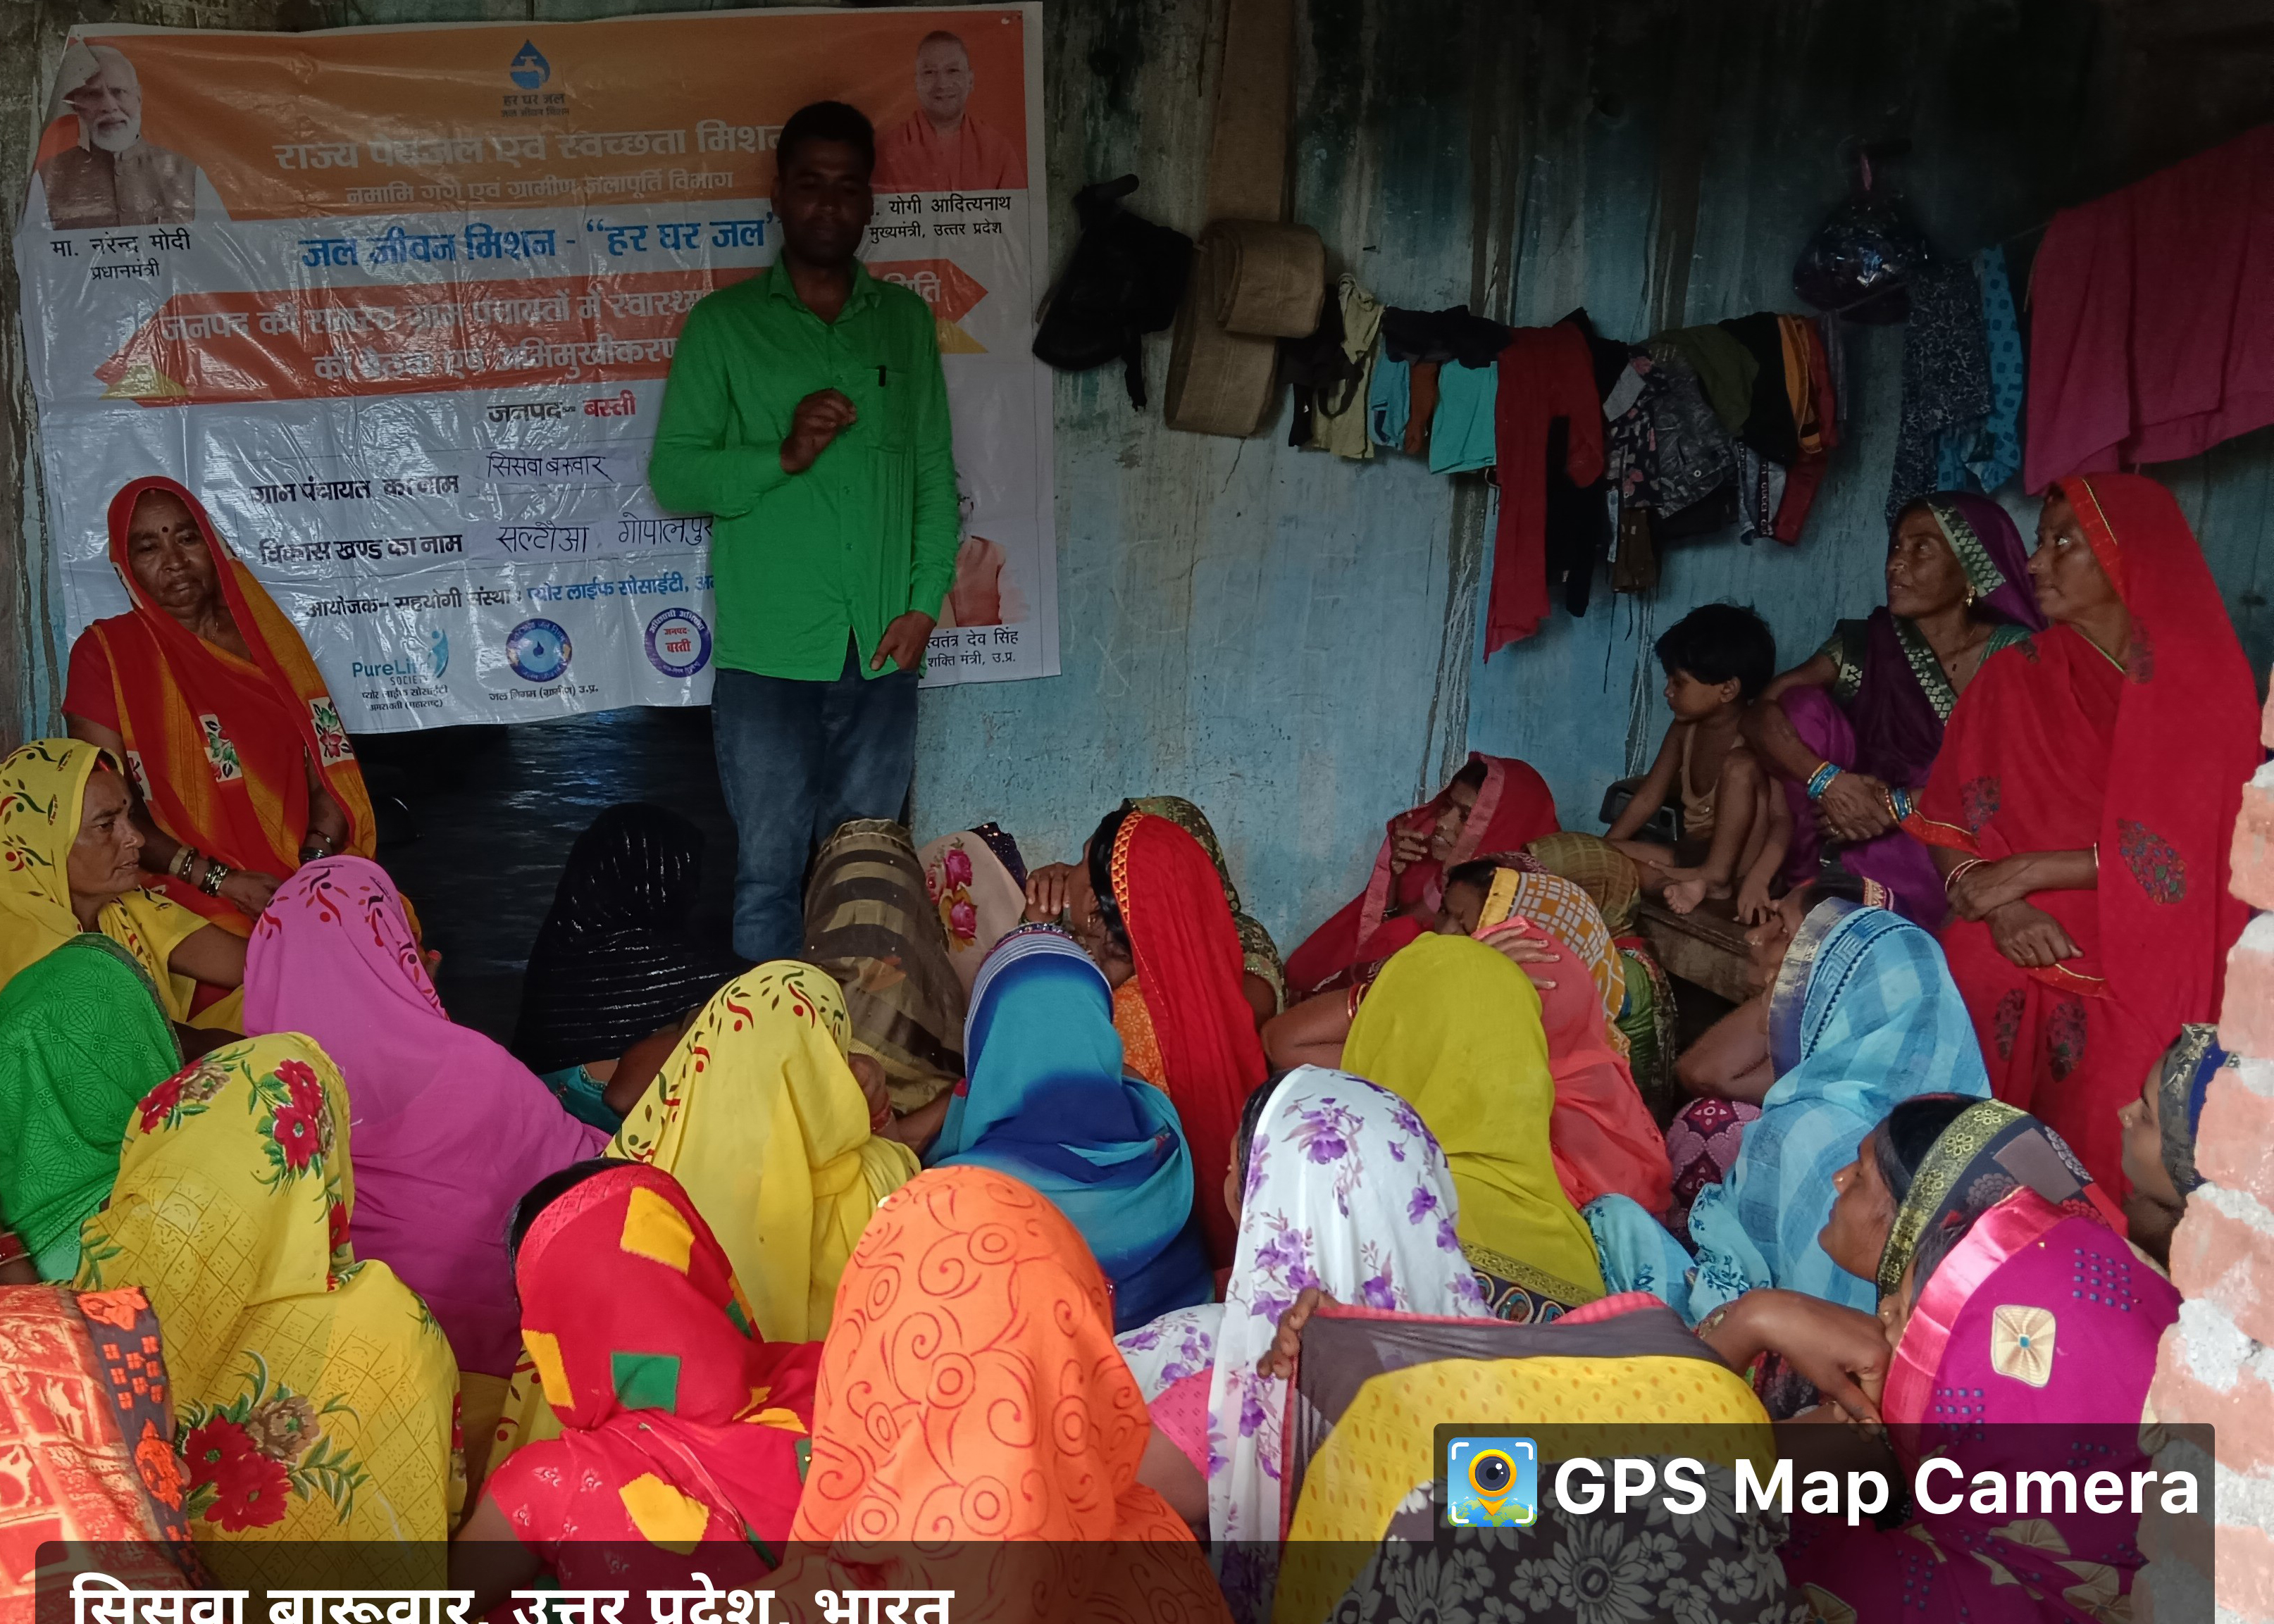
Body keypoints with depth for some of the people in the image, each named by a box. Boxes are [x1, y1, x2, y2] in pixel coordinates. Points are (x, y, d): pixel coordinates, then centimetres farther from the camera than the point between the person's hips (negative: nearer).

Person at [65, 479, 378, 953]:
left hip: (309, 888, 4)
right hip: (189, 896, -4)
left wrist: (313, 869, -11)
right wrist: (221, 879, -13)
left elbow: (330, 776, 8)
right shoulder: (104, 652, 4)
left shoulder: (265, 636, 13)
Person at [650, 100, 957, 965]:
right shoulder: (724, 324, 5)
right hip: (768, 651, -2)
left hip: (882, 651, 2)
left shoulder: (904, 319, 13)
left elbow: (935, 473, 12)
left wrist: (924, 602, 1)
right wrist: (783, 455, -14)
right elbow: (673, 474, 1)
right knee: (771, 873, 0)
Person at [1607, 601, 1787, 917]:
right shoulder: (1684, 730, 6)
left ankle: (1716, 877, -26)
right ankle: (1690, 886, -34)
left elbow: (1783, 821, -27)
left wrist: (1756, 880, -42)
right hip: (1693, 858, 7)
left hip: (1737, 862, -7)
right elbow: (1648, 798, 11)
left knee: (1740, 764, -28)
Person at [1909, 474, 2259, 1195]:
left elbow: (2186, 854, -6)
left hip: (2145, 966, -3)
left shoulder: (2202, 686, 3)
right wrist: (1997, 907, -14)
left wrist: (2028, 872, -11)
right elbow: (1945, 822, 4)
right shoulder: (2013, 678, 10)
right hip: (2021, 950, 3)